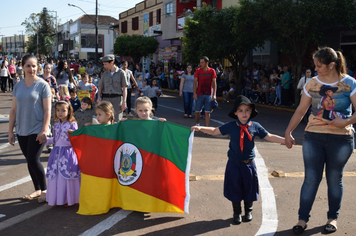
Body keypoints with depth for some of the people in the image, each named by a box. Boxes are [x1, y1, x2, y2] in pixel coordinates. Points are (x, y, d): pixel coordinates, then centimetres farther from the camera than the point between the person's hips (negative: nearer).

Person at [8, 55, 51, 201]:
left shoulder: (42, 85, -7)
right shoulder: (18, 86, 7)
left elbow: (47, 110, -9)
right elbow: (13, 110, 10)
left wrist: (44, 131, -16)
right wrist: (10, 131, 8)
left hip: (37, 131, -5)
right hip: (22, 131, 5)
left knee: (33, 160, -9)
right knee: (29, 161, 11)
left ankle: (44, 189, 9)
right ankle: (37, 190, 24)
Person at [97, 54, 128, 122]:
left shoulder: (121, 73, 2)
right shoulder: (105, 74, 13)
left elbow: (124, 88, 0)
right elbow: (100, 87, 17)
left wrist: (124, 102, -7)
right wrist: (99, 97, -1)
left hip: (117, 98, -3)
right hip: (106, 98, 3)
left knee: (116, 120, -6)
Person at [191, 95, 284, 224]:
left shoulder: (255, 126, -4)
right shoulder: (230, 126, -6)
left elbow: (269, 137, 2)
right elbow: (215, 131, 4)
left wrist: (285, 140, -4)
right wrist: (201, 128, -5)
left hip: (249, 164, 1)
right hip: (234, 164, -1)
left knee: (249, 188, 12)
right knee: (235, 188, 8)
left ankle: (248, 211, 35)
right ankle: (237, 212, 28)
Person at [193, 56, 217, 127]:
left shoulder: (212, 71, -1)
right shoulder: (198, 71, 0)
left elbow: (214, 83, 0)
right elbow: (195, 82, 1)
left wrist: (214, 94, -7)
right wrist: (194, 93, -7)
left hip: (208, 95, 0)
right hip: (199, 94, 1)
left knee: (207, 112, 1)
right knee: (197, 111, 4)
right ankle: (197, 125, 24)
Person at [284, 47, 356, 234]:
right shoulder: (312, 83, 4)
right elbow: (300, 110, 7)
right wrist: (288, 132, 2)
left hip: (340, 138, -2)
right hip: (313, 136, 2)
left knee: (334, 179, 9)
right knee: (311, 178, 2)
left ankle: (333, 218, 25)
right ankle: (302, 218, 9)